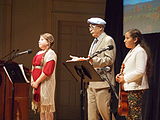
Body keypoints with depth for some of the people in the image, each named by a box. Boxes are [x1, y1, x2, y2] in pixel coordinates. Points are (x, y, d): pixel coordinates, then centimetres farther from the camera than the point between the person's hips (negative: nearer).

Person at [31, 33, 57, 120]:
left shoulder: (50, 54, -8)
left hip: (45, 84, -8)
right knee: (41, 108, 9)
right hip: (36, 84, 8)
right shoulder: (39, 54, 18)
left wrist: (37, 82, -16)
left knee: (47, 108, -6)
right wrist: (32, 81, 5)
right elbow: (33, 68, 19)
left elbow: (47, 71, -17)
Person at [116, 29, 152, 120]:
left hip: (136, 89, -10)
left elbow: (140, 71, -22)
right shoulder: (131, 52, 18)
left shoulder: (140, 51, -12)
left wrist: (125, 78, -15)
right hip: (128, 88, 10)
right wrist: (121, 75, 9)